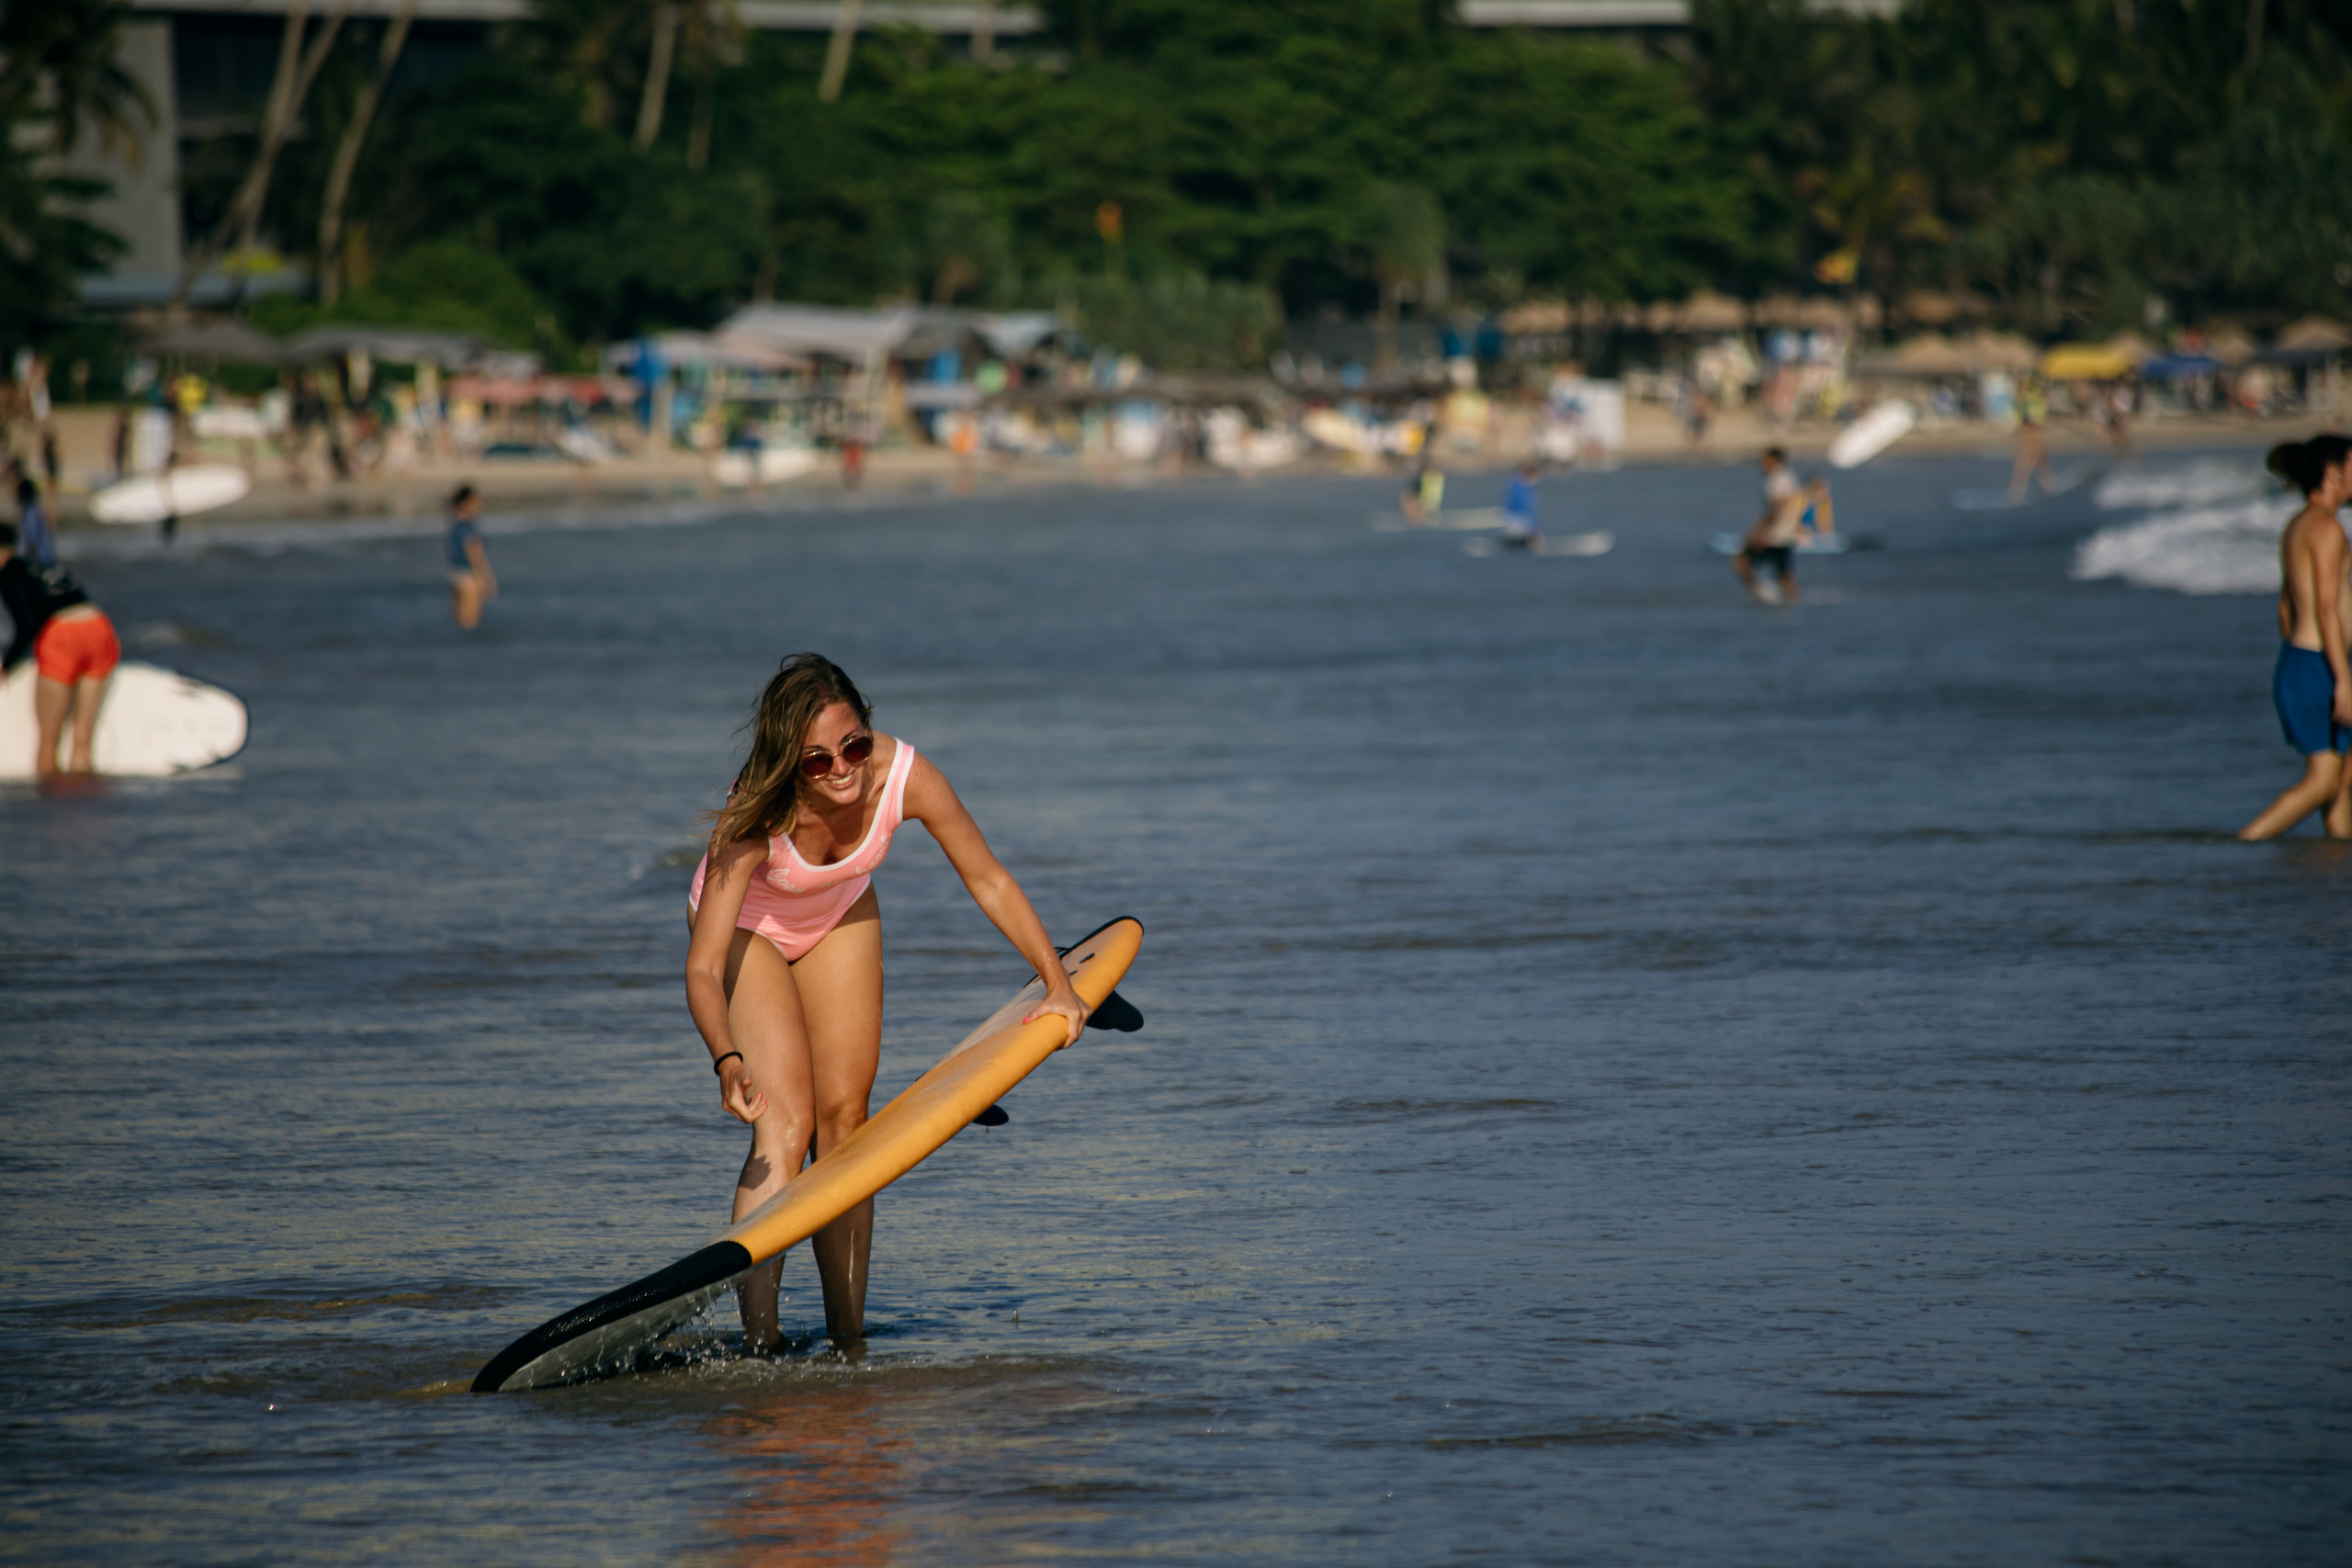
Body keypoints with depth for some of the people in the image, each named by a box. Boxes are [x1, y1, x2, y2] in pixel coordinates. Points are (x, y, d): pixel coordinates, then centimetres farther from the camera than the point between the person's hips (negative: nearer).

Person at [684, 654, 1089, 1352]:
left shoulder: (904, 777, -32)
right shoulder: (757, 819, -41)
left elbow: (989, 882, -17)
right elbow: (704, 967, -44)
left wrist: (1058, 983, -19)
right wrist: (728, 1063, -61)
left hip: (840, 923, 4)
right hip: (746, 928, -4)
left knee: (844, 1120, 3)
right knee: (786, 1124, -18)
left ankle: (848, 1339, 12)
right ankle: (758, 1346, -24)